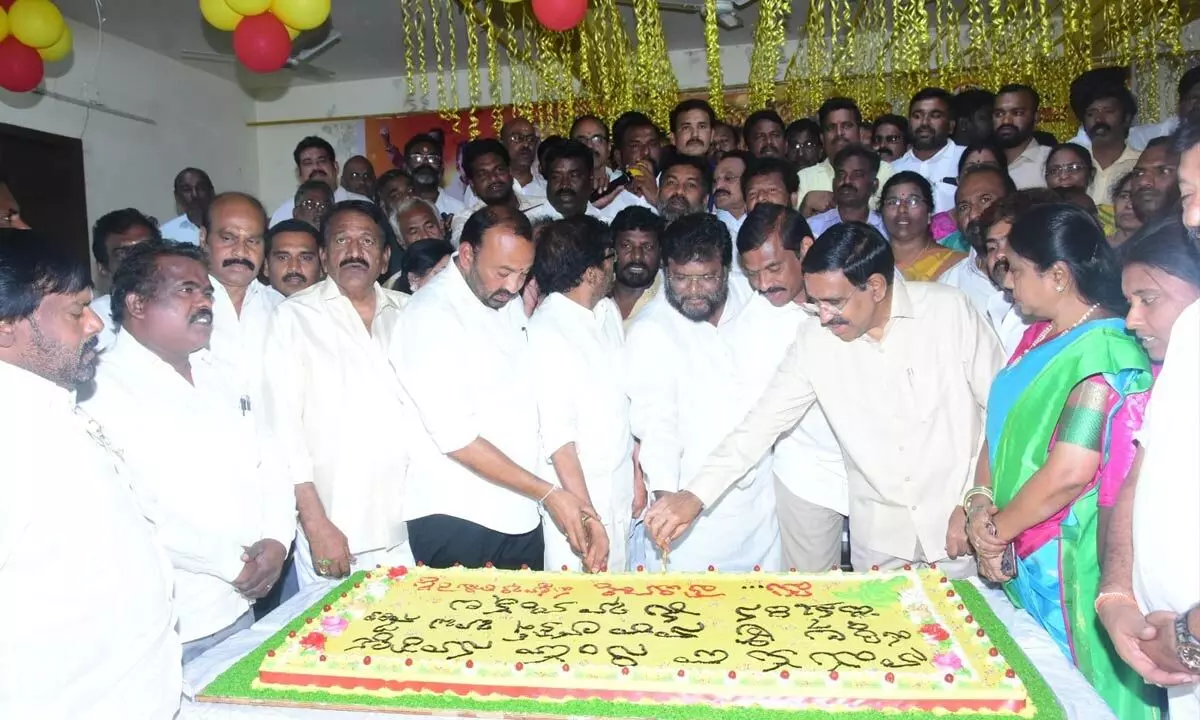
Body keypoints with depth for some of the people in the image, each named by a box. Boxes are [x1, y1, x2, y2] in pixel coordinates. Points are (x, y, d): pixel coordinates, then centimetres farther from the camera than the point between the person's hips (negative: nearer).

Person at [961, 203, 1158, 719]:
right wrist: (980, 499, -5)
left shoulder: (1104, 351, -19)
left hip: (1063, 566, -8)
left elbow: (1069, 473, -25)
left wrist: (995, 530, -13)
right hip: (1019, 559, 8)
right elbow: (1001, 424, 10)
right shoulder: (1039, 335, 8)